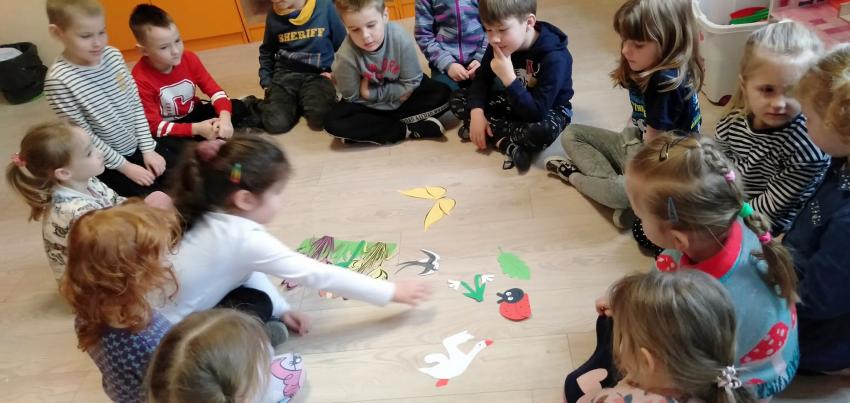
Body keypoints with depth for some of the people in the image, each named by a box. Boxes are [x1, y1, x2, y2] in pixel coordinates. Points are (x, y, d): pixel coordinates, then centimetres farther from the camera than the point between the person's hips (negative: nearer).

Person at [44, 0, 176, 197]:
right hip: (105, 163, -5)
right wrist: (124, 166, -14)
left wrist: (148, 149, -4)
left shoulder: (113, 55, -4)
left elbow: (136, 104, 2)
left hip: (139, 145, 5)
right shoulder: (59, 80, -21)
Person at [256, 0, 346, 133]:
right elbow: (266, 52, 17)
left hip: (318, 74, -2)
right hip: (286, 73, 2)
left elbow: (342, 45, 6)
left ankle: (304, 101, 1)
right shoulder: (274, 15, 0)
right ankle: (295, 102, 6)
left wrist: (335, 72, -3)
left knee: (319, 117, -32)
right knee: (275, 123, -24)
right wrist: (266, 83, 9)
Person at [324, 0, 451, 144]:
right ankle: (407, 130, -23)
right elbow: (352, 96, -16)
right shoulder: (346, 56, -30)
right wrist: (396, 92, -18)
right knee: (333, 123, -26)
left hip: (401, 92, 1)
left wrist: (372, 93, -23)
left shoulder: (400, 38, -29)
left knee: (442, 94, -21)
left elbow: (411, 83, -18)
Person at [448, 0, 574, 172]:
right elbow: (482, 79, -3)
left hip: (548, 109, -6)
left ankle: (493, 135, -16)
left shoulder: (554, 58, -32)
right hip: (513, 102, 6)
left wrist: (508, 77, -42)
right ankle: (507, 144, -22)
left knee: (544, 131, -42)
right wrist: (477, 112, -20)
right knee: (457, 100, -9)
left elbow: (535, 112, -36)